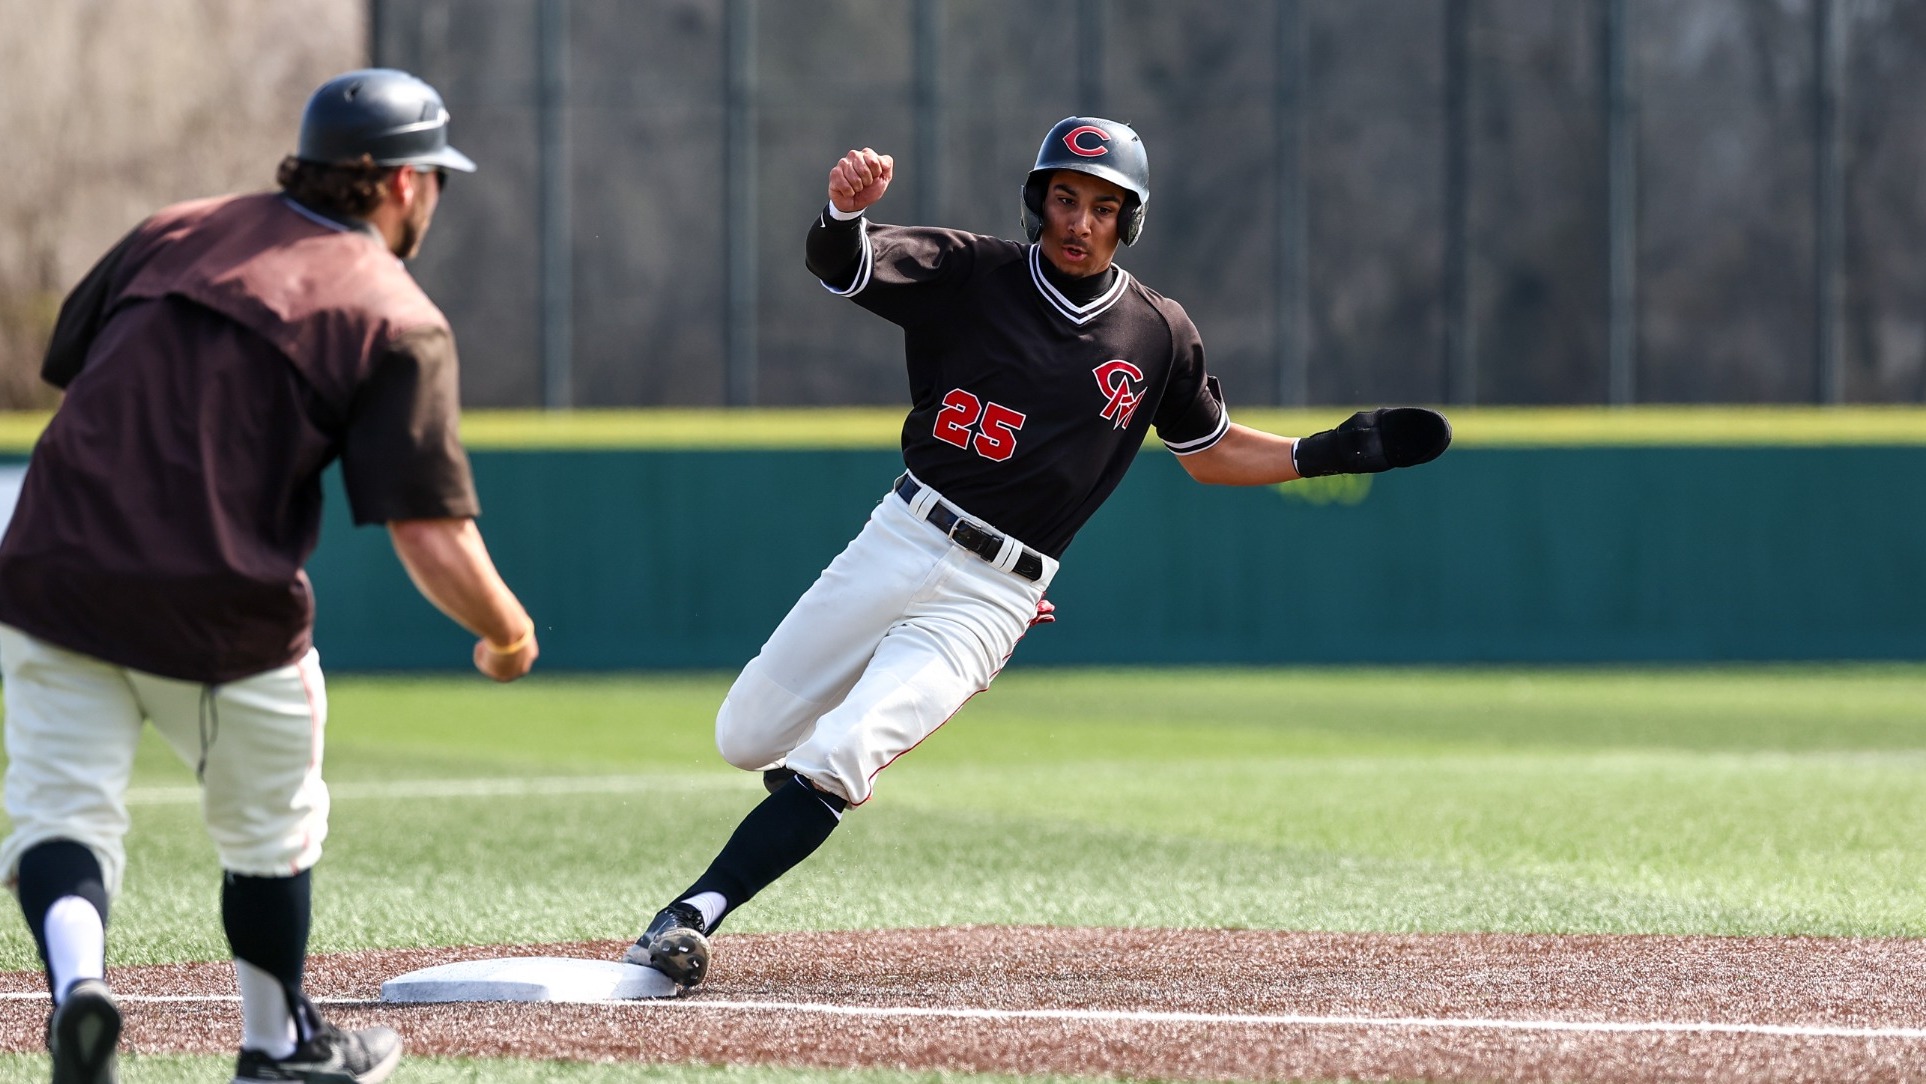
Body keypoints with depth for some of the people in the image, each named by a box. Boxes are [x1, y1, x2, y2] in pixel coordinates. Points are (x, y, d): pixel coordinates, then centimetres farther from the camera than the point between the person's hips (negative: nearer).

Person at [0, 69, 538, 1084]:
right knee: (270, 830, 20)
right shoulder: (398, 321, -2)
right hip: (222, 609, -3)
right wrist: (507, 633, 9)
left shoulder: (169, 232, 13)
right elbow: (432, 539, -8)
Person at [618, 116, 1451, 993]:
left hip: (989, 599, -2)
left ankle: (691, 917, -15)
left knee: (833, 763, -18)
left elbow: (1209, 453, 19)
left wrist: (1326, 454, 4)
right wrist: (845, 209, -42)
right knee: (745, 739, 5)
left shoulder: (1158, 336, 3)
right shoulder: (970, 276, -3)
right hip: (899, 543, 2)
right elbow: (839, 262, -18)